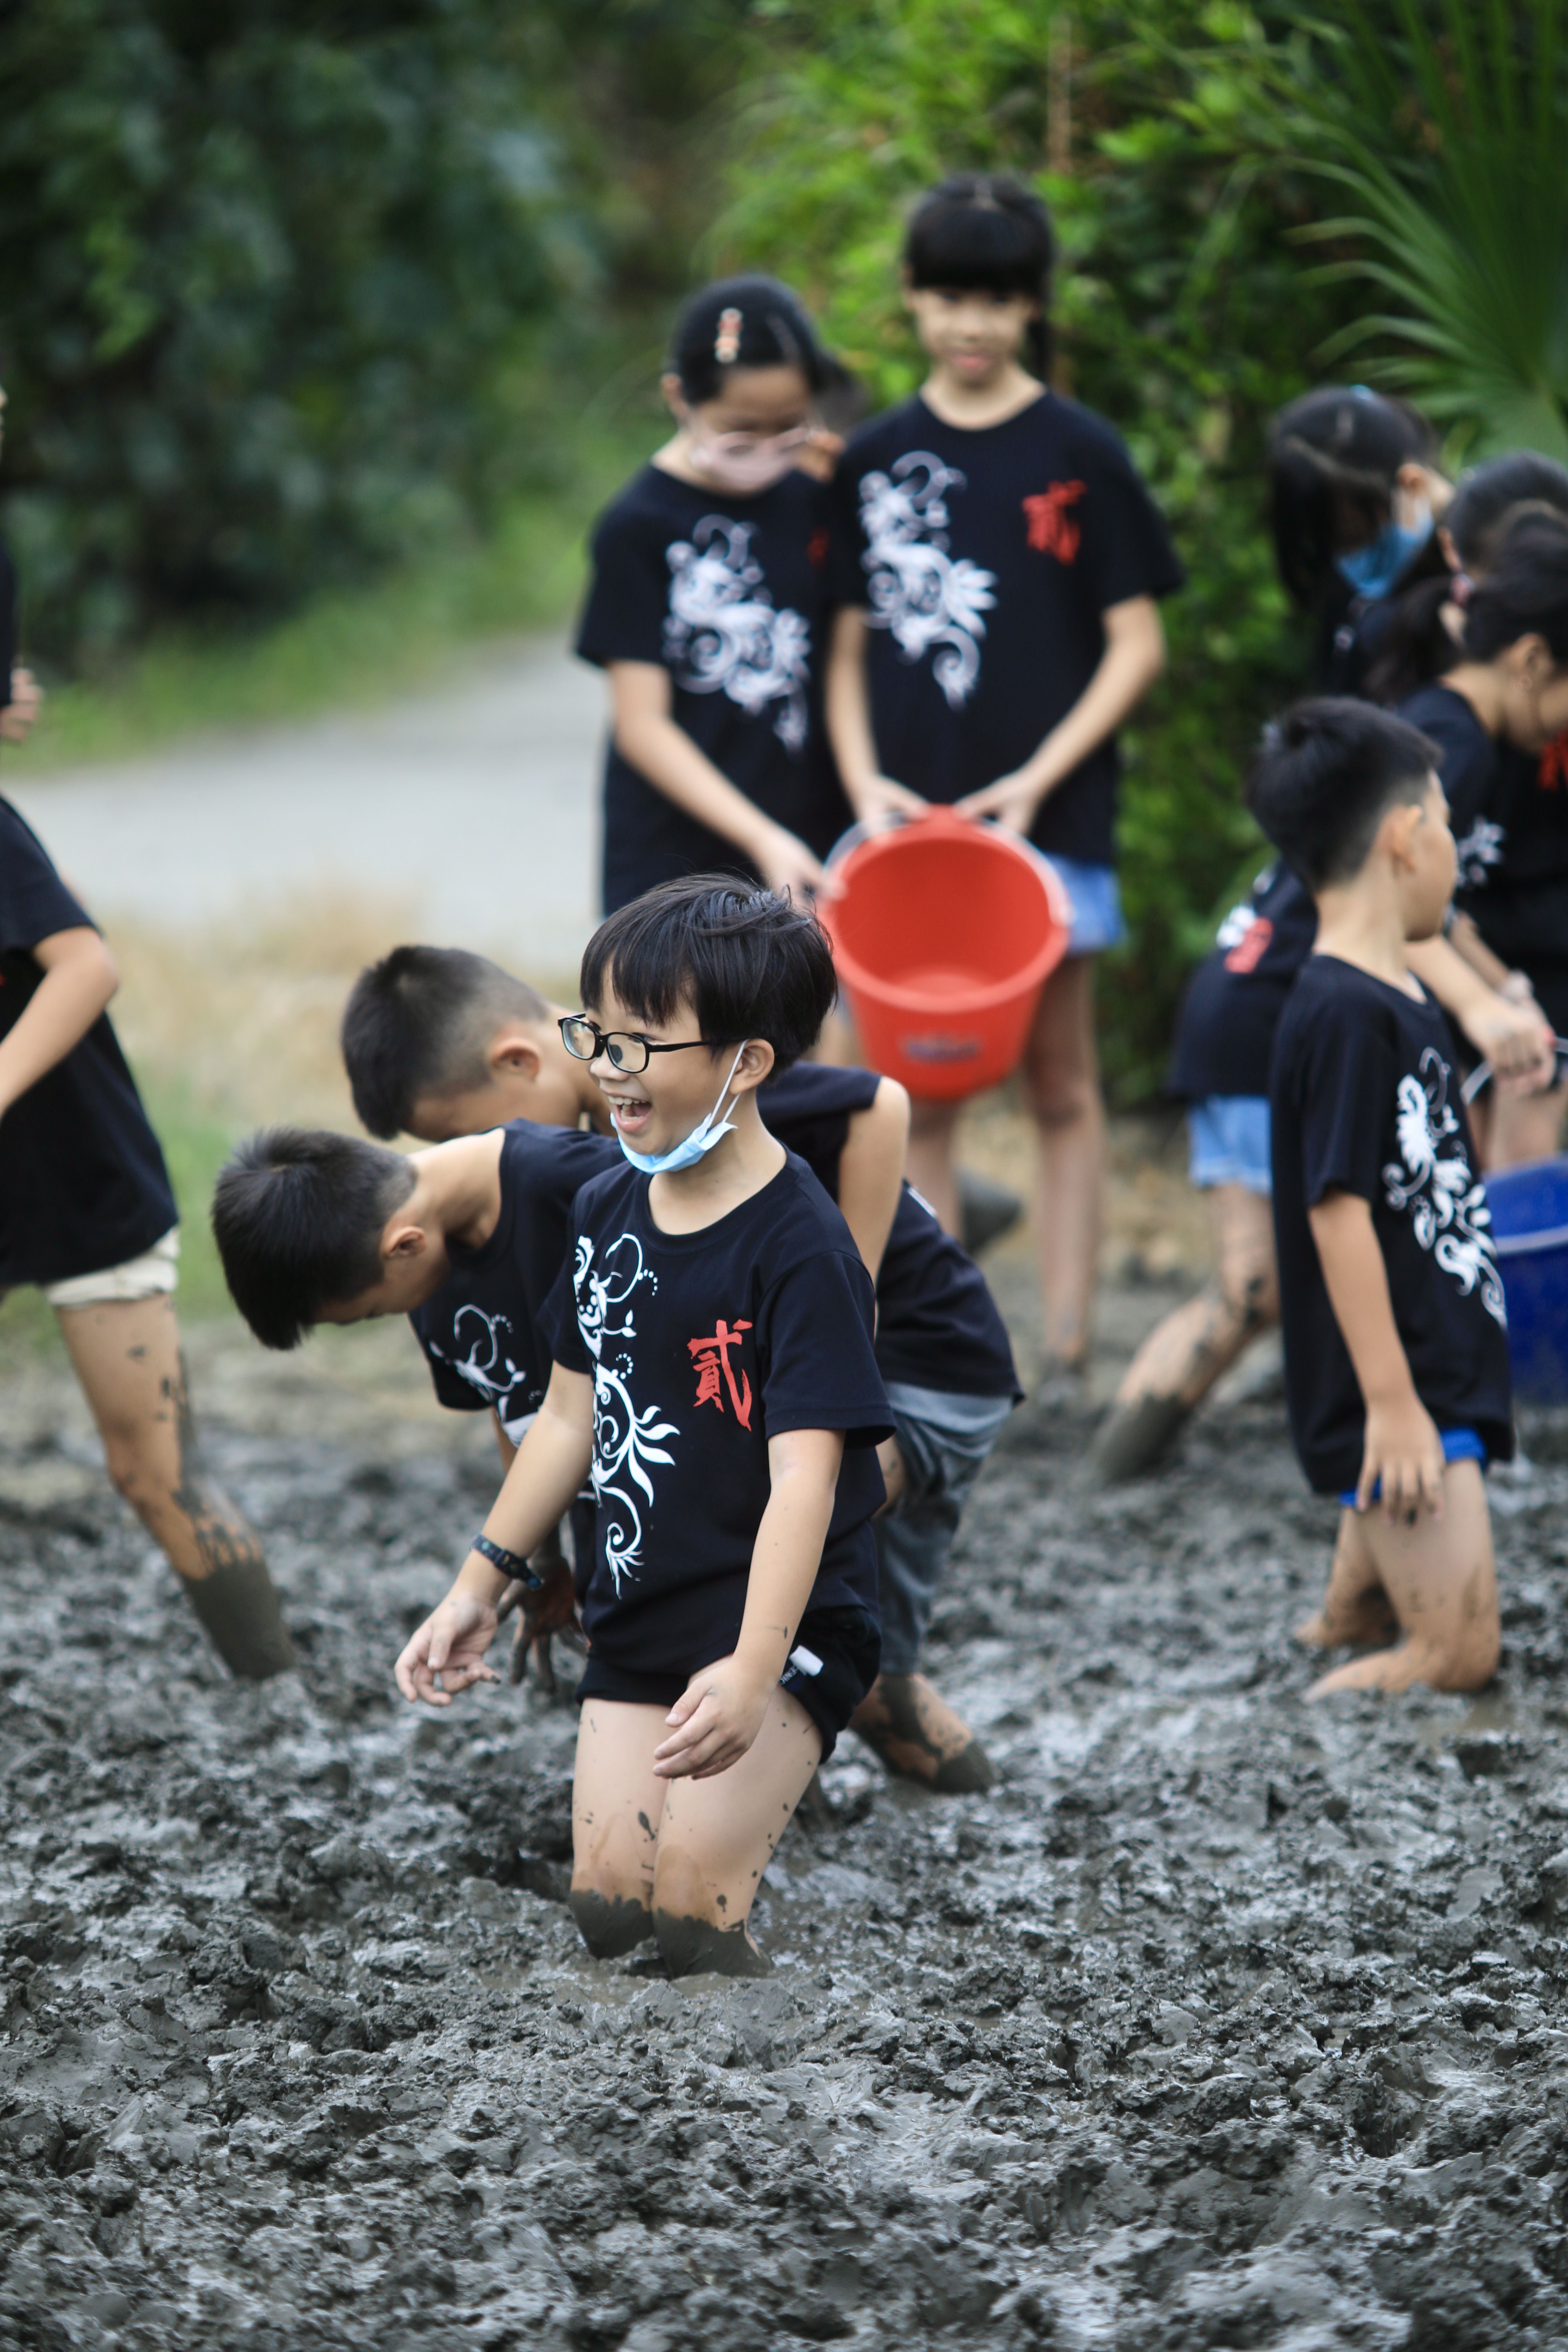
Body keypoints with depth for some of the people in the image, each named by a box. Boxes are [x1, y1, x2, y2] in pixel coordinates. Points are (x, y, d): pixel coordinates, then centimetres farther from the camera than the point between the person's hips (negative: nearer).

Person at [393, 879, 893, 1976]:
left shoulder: (802, 1247, -18)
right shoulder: (608, 1210, 5)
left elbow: (806, 1473, -26)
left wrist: (754, 1670, -37)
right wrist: (482, 1583, 18)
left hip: (782, 1622, -7)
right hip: (638, 1615, 7)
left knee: (690, 1899, -19)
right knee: (607, 1904, 0)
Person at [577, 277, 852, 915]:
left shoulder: (810, 504, 7)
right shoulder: (637, 527, -7)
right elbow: (642, 725, -10)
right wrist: (762, 839, -17)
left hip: (809, 849, 4)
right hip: (674, 864, -4)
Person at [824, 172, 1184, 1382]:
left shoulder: (1080, 454, -1)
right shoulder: (876, 459, 7)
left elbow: (1137, 645, -2)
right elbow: (851, 646, 11)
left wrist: (1038, 780, -11)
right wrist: (865, 782, -4)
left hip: (1048, 817, -2)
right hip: (910, 820, 3)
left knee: (1059, 1082, 4)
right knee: (919, 1092, 4)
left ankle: (1069, 1343, 8)